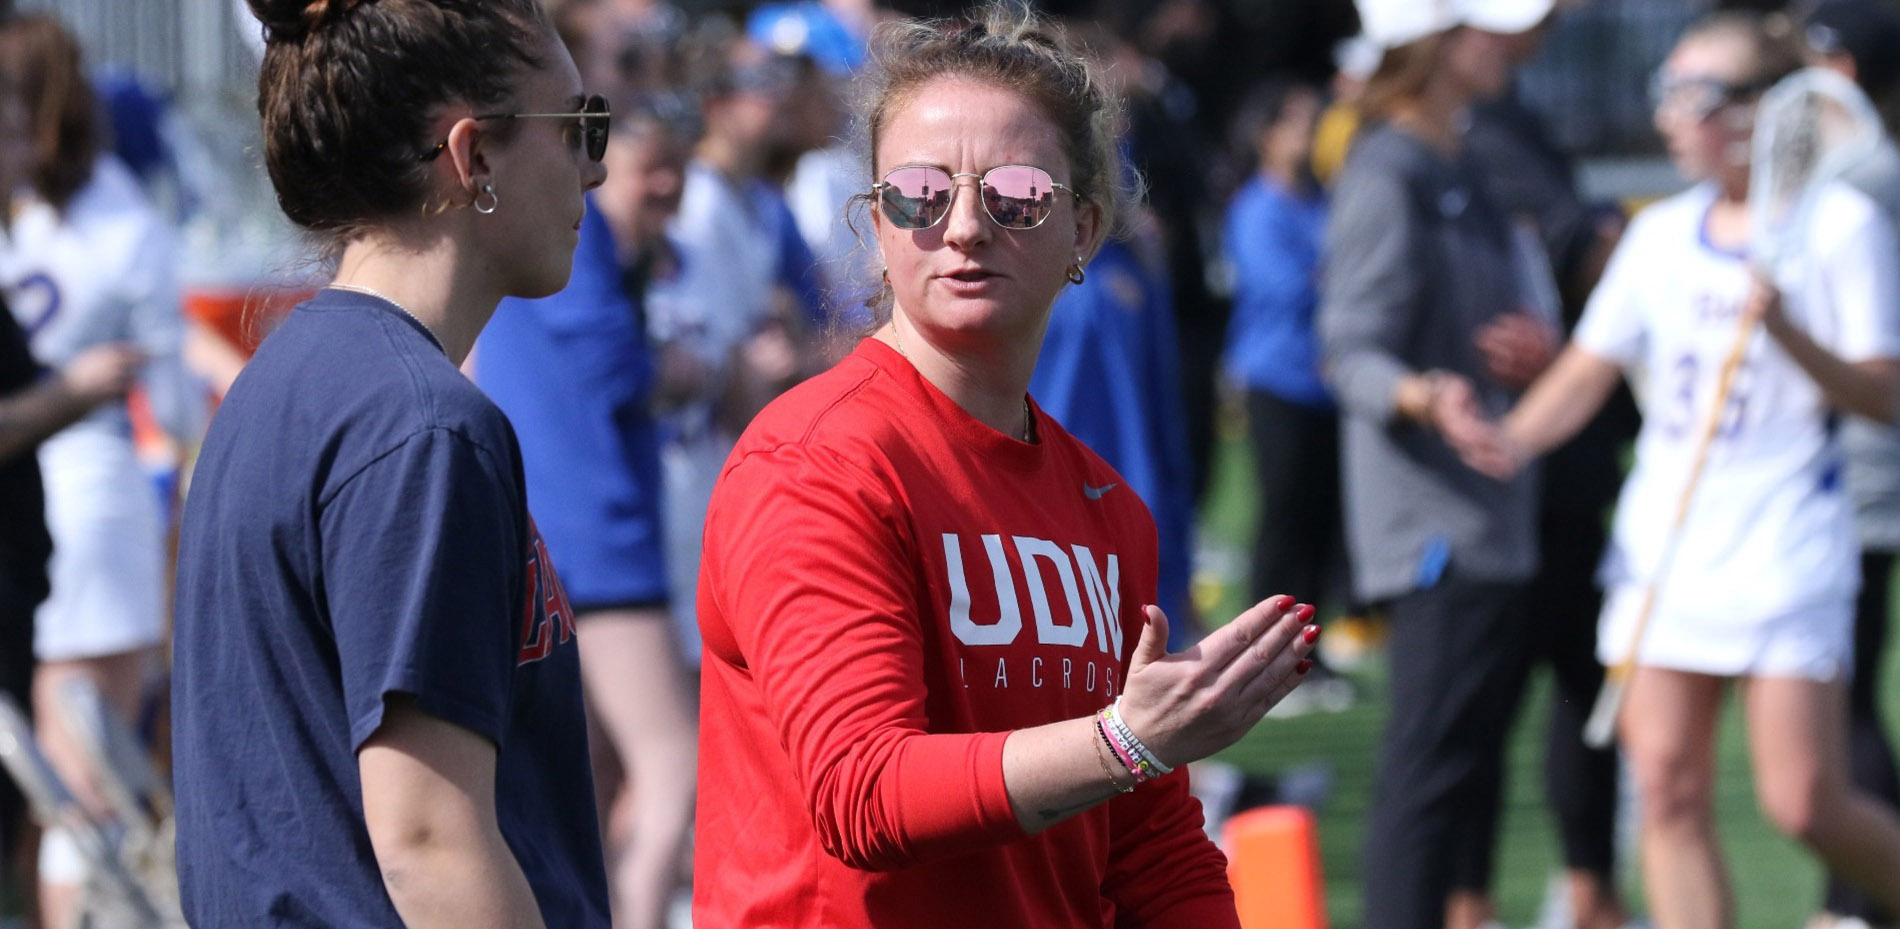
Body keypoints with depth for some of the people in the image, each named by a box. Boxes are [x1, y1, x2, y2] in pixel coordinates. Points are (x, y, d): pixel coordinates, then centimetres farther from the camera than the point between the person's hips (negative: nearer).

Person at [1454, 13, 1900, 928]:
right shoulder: (1661, 234, 10)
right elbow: (1590, 367, 12)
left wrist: (1789, 334, -26)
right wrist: (1518, 437, -7)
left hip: (1787, 547, -5)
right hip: (1661, 547, 5)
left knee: (1804, 804, -8)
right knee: (1669, 792, -3)